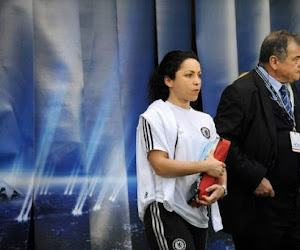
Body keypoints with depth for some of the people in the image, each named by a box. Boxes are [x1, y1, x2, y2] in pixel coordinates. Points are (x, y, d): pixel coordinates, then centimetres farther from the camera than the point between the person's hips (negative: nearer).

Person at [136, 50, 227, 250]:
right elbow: (160, 165, -15)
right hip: (166, 211, -7)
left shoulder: (205, 120, 16)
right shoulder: (155, 116, -5)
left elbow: (218, 161, 15)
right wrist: (205, 166, -14)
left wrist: (221, 187, -6)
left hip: (198, 211, 7)